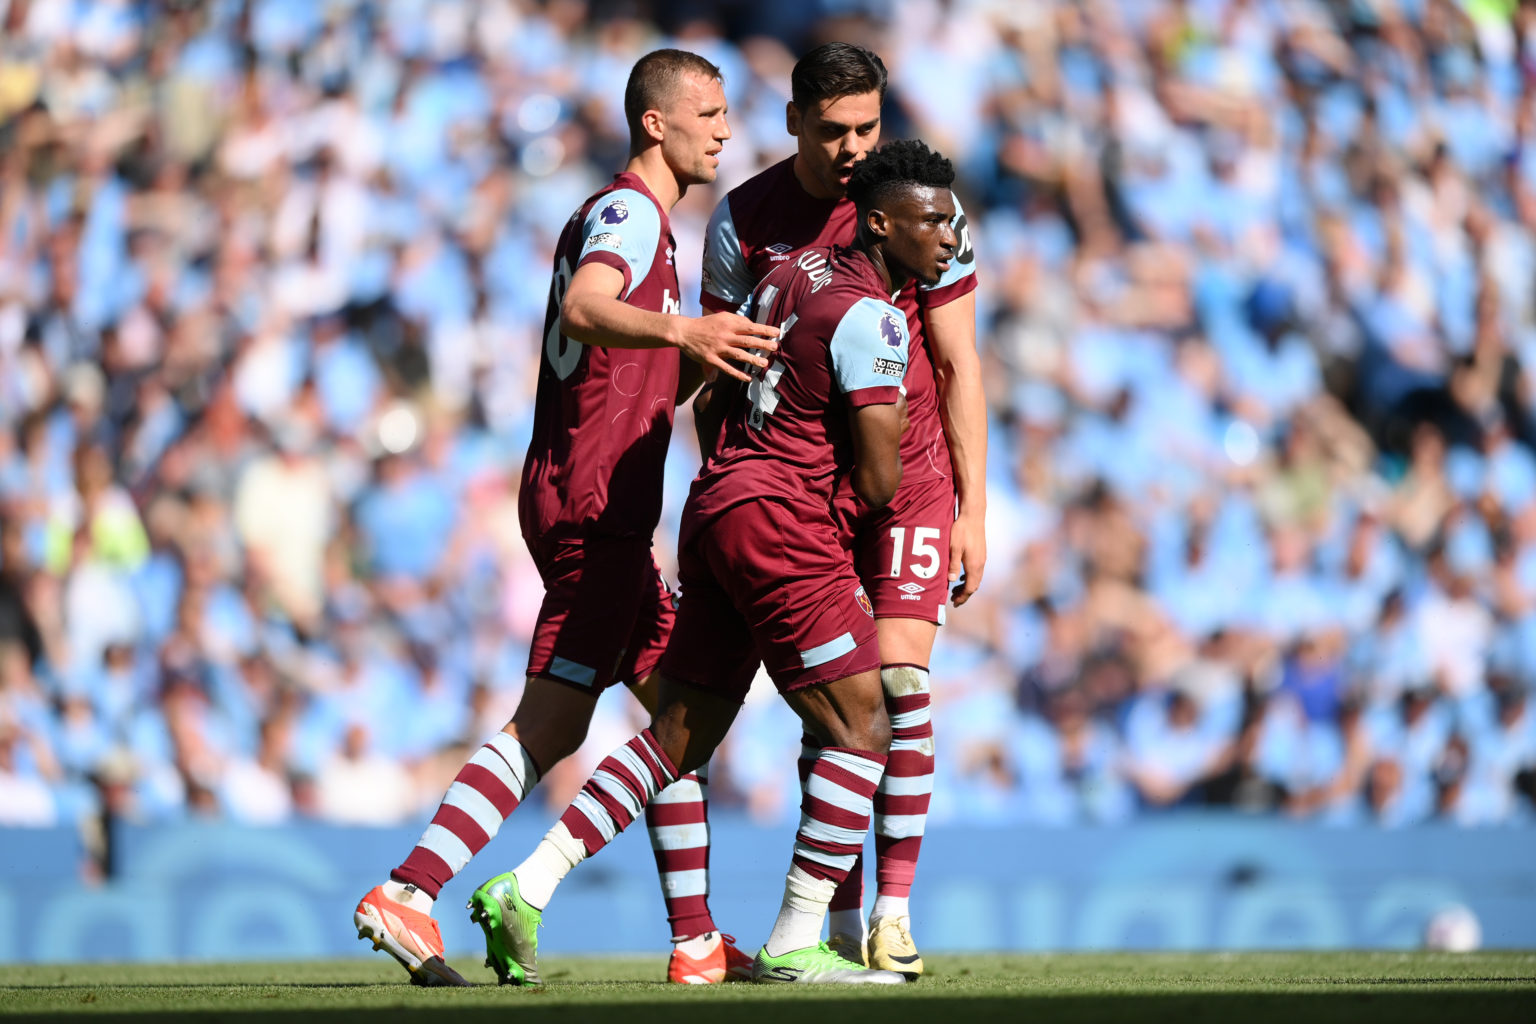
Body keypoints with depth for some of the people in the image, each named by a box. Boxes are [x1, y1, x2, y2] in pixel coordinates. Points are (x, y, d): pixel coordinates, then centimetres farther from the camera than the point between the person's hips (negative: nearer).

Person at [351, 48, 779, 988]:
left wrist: (711, 354, 11)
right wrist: (682, 330, -47)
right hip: (595, 506, -10)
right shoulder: (629, 212, -8)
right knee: (551, 725, -12)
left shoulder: (635, 219, 22)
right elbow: (584, 309, -30)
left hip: (603, 512, 10)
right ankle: (408, 894, -17)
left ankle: (697, 939, 14)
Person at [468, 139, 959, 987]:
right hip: (780, 520, -9)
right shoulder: (869, 318, -13)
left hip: (714, 507, 9)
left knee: (679, 739, 13)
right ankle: (793, 946, -5)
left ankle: (526, 887, 6)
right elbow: (877, 482, -14)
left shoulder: (792, 275, 15)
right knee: (861, 732, -3)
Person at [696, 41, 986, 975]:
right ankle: (843, 918, 3)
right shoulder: (743, 220, -3)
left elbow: (958, 366, -1)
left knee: (900, 681, -12)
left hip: (911, 475, -1)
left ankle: (895, 913, -8)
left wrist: (974, 510, -3)